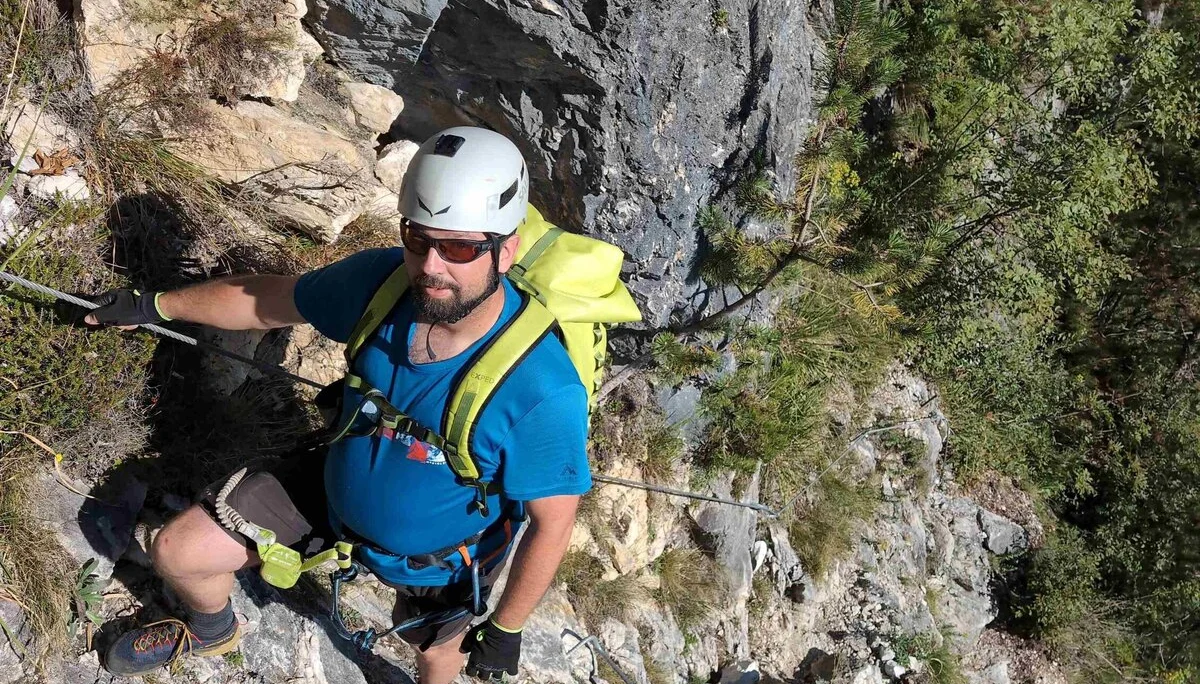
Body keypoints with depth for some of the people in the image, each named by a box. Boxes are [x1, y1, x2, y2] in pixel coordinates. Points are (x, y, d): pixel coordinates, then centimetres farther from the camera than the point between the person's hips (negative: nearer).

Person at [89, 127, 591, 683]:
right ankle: (212, 631, 47)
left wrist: (505, 630, -13)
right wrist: (156, 305, 5)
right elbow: (269, 299, -7)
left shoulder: (543, 391, -41)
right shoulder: (381, 280, -27)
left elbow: (552, 523, -26)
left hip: (435, 556, -3)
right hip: (337, 487, 4)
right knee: (176, 552, 9)